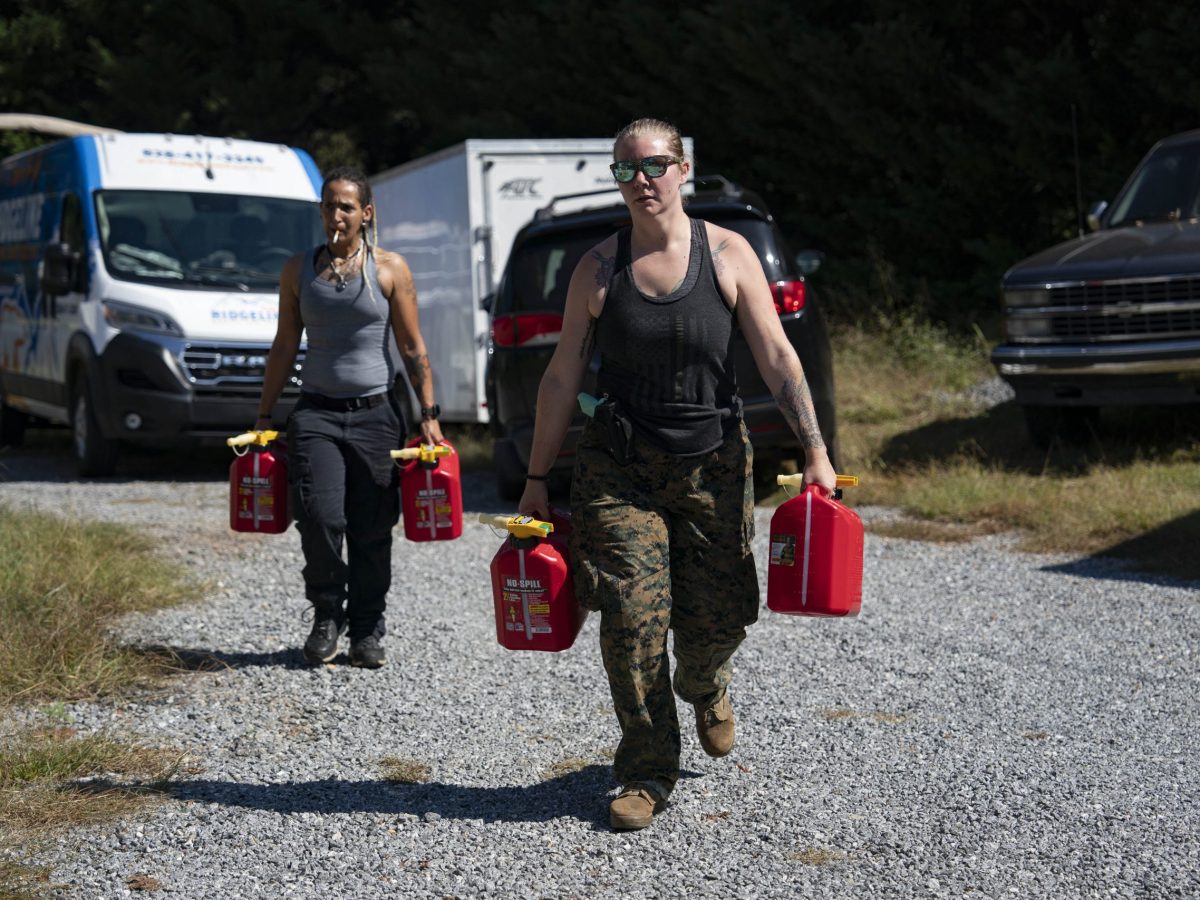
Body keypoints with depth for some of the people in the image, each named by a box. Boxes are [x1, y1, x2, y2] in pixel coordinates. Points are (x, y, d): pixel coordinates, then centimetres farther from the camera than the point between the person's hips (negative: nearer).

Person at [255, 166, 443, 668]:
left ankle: (367, 631, 14)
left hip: (375, 414, -1)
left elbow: (413, 350, 4)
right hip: (317, 411, 1)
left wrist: (428, 414, -3)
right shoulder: (299, 270, 9)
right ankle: (327, 615, 6)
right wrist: (264, 416, 11)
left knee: (372, 529, 1)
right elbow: (284, 348, 13)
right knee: (320, 517, -16)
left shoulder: (390, 269, 3)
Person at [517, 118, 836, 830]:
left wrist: (815, 451, -13)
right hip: (620, 467, 0)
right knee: (632, 618, -9)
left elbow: (777, 357, -4)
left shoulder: (728, 254, -2)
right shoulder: (599, 269, 0)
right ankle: (648, 774, 6)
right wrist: (537, 480, 4)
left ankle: (706, 688, 41)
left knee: (715, 618, 3)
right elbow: (562, 378, 5)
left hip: (713, 460, 0)